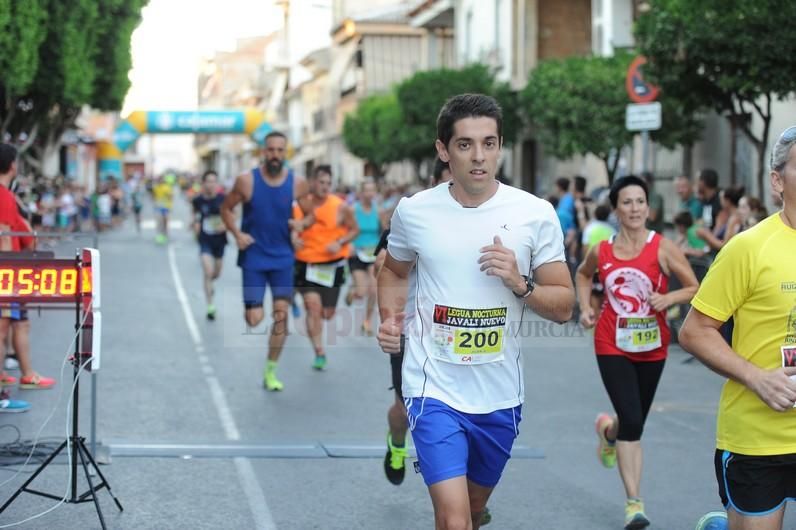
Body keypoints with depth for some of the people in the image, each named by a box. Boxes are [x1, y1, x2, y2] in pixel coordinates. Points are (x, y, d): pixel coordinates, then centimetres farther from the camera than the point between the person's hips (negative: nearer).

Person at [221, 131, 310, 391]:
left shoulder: (297, 184, -4)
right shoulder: (246, 181, -8)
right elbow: (226, 208, 4)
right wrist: (237, 234, -10)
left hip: (282, 257, 1)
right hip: (253, 257, -1)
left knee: (281, 314, -5)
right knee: (254, 319, -6)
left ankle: (270, 372, 9)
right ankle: (251, 307, 33)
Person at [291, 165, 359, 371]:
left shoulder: (341, 207, -6)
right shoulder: (299, 207, -2)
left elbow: (354, 230, 3)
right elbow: (293, 231, 10)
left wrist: (339, 243, -14)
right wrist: (294, 239, -13)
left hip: (332, 265, 0)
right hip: (306, 263, 0)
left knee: (327, 313, 6)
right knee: (313, 305, -16)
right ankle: (319, 352, -7)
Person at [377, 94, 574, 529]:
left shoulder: (535, 214, -6)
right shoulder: (413, 211, -4)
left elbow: (563, 306, -2)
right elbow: (394, 270, 17)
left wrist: (520, 284, -20)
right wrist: (389, 319, -1)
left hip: (500, 395, 2)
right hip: (434, 389, -2)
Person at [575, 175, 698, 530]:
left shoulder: (663, 248, -9)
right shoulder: (601, 251, -2)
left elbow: (695, 289, -5)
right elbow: (583, 275, 21)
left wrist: (669, 298, -23)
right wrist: (585, 307, 6)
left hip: (651, 346, 1)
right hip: (612, 345, -1)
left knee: (635, 421, 15)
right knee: (632, 422, -13)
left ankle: (608, 430, 53)